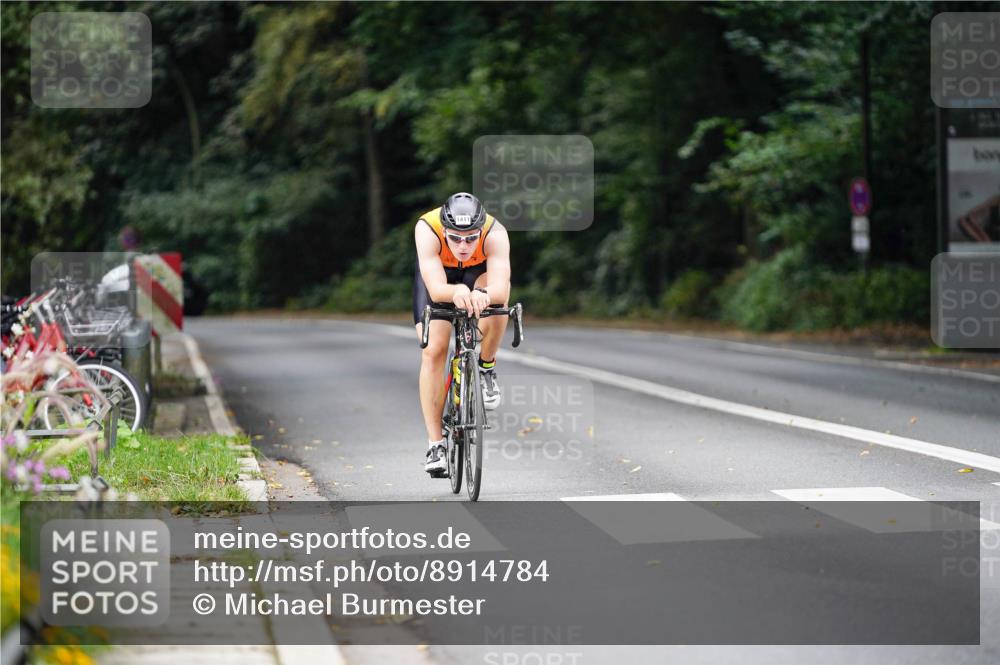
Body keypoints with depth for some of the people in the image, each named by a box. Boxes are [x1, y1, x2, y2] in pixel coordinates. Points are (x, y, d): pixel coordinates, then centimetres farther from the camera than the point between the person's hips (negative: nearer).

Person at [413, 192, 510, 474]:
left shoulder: (495, 234, -38)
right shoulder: (427, 229, -38)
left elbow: (500, 288, -51)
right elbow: (436, 289, -48)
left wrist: (483, 295, -74)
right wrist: (457, 292, -70)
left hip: (480, 270, 0)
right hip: (437, 272, 0)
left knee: (495, 300, -35)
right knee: (433, 351, -14)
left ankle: (487, 367, -7)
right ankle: (435, 444, -5)